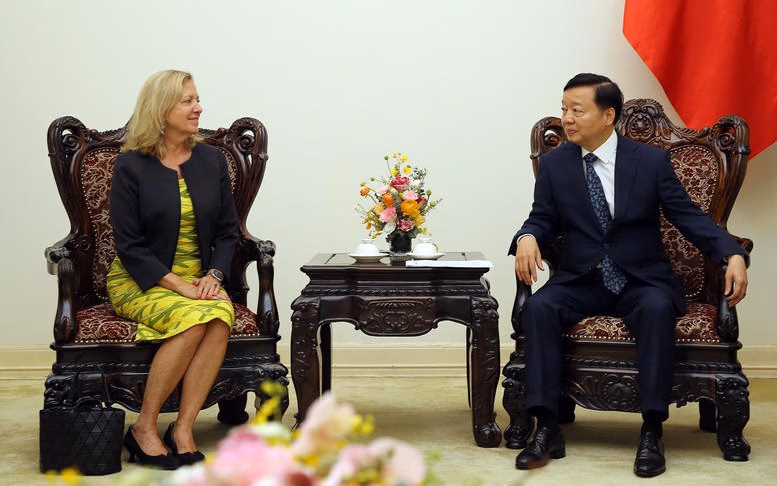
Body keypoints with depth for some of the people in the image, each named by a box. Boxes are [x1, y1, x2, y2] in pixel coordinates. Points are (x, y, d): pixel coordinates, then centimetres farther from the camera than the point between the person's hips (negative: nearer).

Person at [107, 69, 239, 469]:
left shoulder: (212, 160, 8)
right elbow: (129, 244, -8)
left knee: (222, 314, -31)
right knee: (194, 319, -33)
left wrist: (213, 276, -8)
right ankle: (144, 429, -19)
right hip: (139, 282, -4)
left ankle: (183, 430, -27)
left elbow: (227, 231, 10)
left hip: (200, 279, 4)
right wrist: (178, 285, -17)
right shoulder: (130, 166, -4)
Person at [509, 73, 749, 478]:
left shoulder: (651, 161, -1)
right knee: (538, 307, -29)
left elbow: (688, 216, -3)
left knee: (657, 309, -35)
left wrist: (732, 254, -19)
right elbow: (543, 219, 8)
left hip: (642, 281, -2)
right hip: (580, 282, 2)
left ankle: (651, 432, -28)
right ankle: (547, 429, -26)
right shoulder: (553, 164, 5)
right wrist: (527, 238, -17)